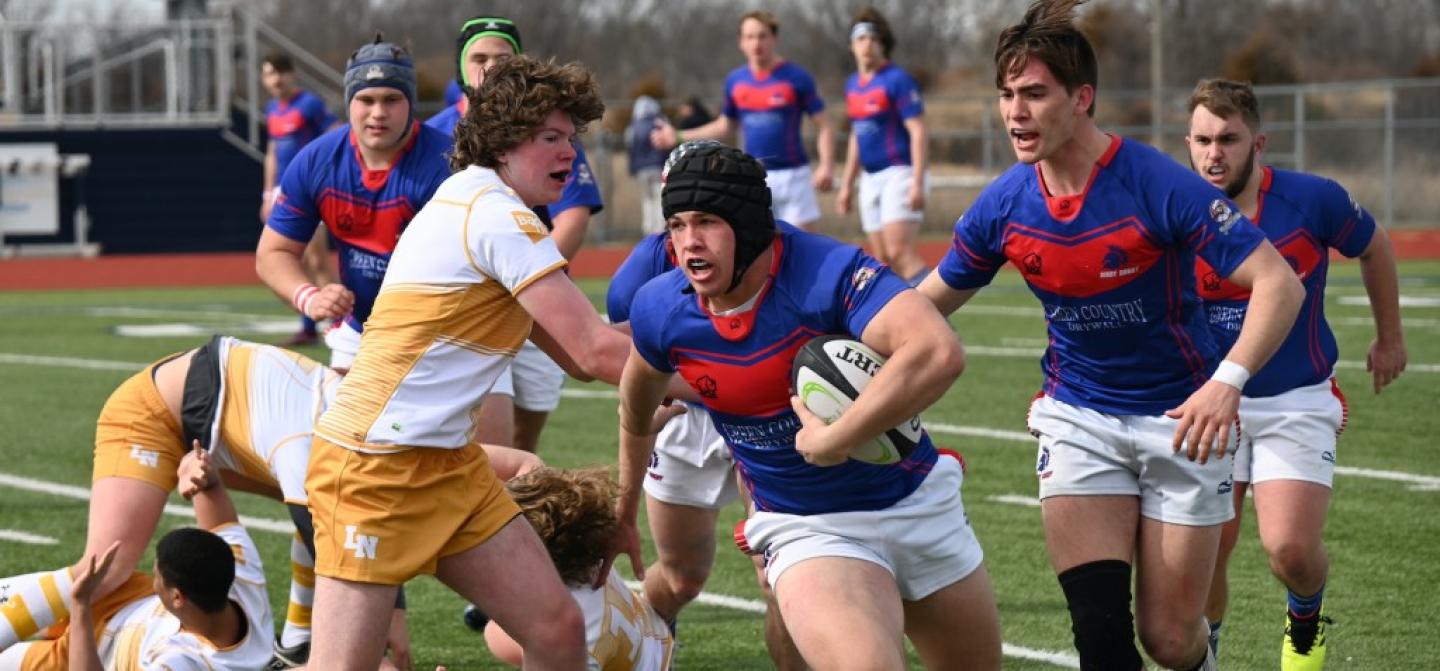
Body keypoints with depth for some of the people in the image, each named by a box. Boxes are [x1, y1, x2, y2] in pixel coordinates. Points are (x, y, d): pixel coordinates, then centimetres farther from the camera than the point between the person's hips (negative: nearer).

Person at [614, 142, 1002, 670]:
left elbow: (938, 355, -44)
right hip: (803, 529, 1)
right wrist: (623, 510, 25)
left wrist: (831, 442, -40)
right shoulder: (660, 310, -12)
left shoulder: (829, 272, -27)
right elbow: (637, 406, 12)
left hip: (917, 502, -1)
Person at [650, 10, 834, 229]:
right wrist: (678, 137, 13)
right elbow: (724, 126, 20)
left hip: (792, 175, -3)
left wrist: (826, 166, -21)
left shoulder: (797, 78, -7)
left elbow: (823, 126, -6)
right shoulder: (735, 81, 6)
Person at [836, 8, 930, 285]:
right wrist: (847, 184, 23)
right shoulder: (853, 84, 15)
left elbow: (918, 132, -15)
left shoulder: (897, 80, -9)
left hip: (899, 174, -8)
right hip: (872, 179, 8)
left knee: (899, 253, -20)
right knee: (883, 261, 5)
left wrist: (917, 184, -22)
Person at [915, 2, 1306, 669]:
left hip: (1181, 419, -3)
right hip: (1077, 418, 3)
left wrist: (1227, 381, -39)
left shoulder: (1158, 186, -22)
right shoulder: (1002, 206, -6)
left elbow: (1278, 283, -25)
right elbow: (931, 302, 10)